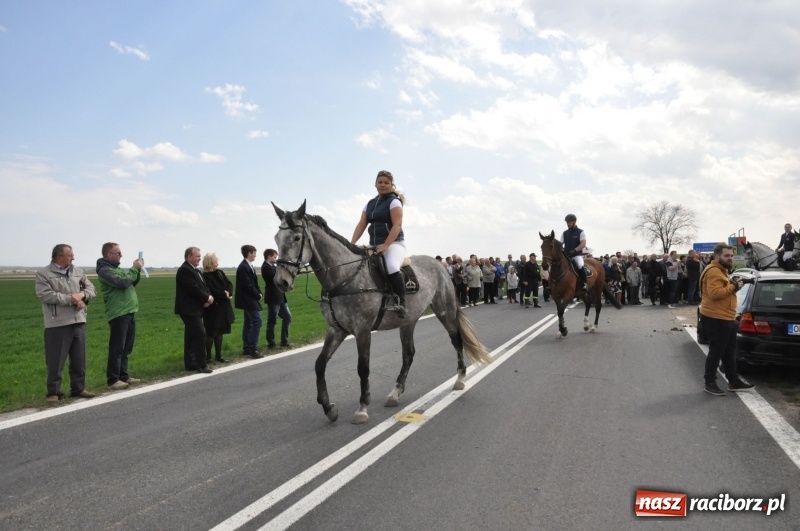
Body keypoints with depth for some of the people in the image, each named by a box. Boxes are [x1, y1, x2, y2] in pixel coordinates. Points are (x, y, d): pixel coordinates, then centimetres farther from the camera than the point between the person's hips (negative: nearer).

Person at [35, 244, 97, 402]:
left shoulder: (78, 272, 12)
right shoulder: (43, 274, -4)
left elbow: (91, 289, 13)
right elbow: (45, 295, -15)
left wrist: (81, 295, -9)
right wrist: (70, 299, -15)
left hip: (79, 322, 5)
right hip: (57, 324, -5)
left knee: (79, 359, 12)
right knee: (55, 361, 1)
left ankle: (78, 388, 22)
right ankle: (53, 392, 12)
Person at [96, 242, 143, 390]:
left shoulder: (117, 268, 17)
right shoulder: (104, 270, -11)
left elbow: (132, 283, 23)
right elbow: (122, 283, -23)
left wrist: (137, 270, 8)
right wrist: (135, 268, -13)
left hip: (129, 312, 9)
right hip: (118, 314, -9)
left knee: (126, 349, 14)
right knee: (117, 349, -6)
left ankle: (123, 376, 22)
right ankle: (113, 380, -2)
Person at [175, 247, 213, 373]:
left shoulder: (196, 270, 17)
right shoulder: (184, 270, -15)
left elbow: (203, 286, 12)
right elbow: (194, 288, -22)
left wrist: (208, 298, -7)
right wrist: (207, 298, -12)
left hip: (195, 309, 10)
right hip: (189, 309, -10)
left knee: (191, 337, 13)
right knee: (200, 334, -12)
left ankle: (190, 364, 19)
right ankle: (201, 365, -8)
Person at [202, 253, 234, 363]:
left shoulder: (220, 272, 10)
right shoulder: (205, 276, -12)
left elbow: (229, 284, 4)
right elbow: (211, 291, -20)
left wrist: (228, 292, -15)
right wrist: (224, 294, -14)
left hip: (223, 307, 7)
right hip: (212, 308, -7)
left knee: (219, 332, 12)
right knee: (211, 333, -2)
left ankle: (218, 356, 20)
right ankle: (208, 357, 5)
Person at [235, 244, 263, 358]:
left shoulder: (248, 266, 13)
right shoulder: (243, 267, -17)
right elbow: (247, 285, -21)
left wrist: (259, 293, 2)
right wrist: (258, 295, -11)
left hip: (250, 299, 10)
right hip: (249, 300, -10)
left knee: (249, 323, 12)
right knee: (257, 321, -14)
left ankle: (247, 349, 18)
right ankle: (252, 349, -14)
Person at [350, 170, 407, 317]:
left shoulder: (394, 201, -3)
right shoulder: (370, 203, 17)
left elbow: (397, 225, -15)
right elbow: (361, 225, 11)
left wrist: (385, 246, -25)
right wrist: (351, 244, -3)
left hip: (393, 243, -8)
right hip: (374, 245, 8)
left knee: (392, 267, -36)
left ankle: (400, 303, -33)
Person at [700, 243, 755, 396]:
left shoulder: (722, 270, 18)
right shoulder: (714, 271, -18)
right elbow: (715, 293, -29)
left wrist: (734, 285, 3)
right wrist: (733, 287, -20)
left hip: (726, 318, 11)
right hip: (716, 319, -11)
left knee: (729, 352, 17)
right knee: (716, 352, -3)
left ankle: (734, 381, 26)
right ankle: (710, 383, 7)